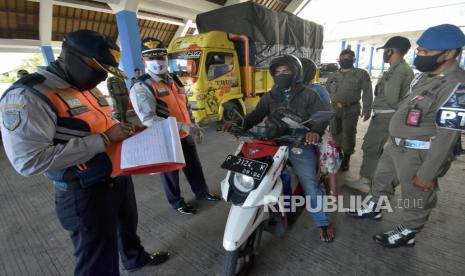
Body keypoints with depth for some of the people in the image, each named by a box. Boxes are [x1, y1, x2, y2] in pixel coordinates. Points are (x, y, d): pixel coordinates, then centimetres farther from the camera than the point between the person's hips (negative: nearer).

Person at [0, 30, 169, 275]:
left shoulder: (90, 88, 7)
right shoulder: (28, 96, -20)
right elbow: (30, 160, -28)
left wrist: (125, 129, -1)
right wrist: (103, 140, -27)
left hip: (119, 177, 9)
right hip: (87, 193, -8)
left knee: (128, 226, 31)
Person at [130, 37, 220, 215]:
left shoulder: (174, 80, 8)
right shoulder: (141, 87, -16)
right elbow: (148, 119, -26)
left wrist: (194, 124, 15)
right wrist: (183, 126, -28)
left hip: (184, 135, 7)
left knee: (194, 166, 20)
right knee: (170, 172, 12)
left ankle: (202, 192, 42)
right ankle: (176, 202, 34)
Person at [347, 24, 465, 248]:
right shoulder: (425, 77, 6)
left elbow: (446, 136, -24)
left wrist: (428, 174, -21)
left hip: (419, 153, -9)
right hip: (395, 144, 9)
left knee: (416, 198, 12)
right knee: (381, 179, 24)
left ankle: (406, 234, 33)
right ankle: (374, 208, 46)